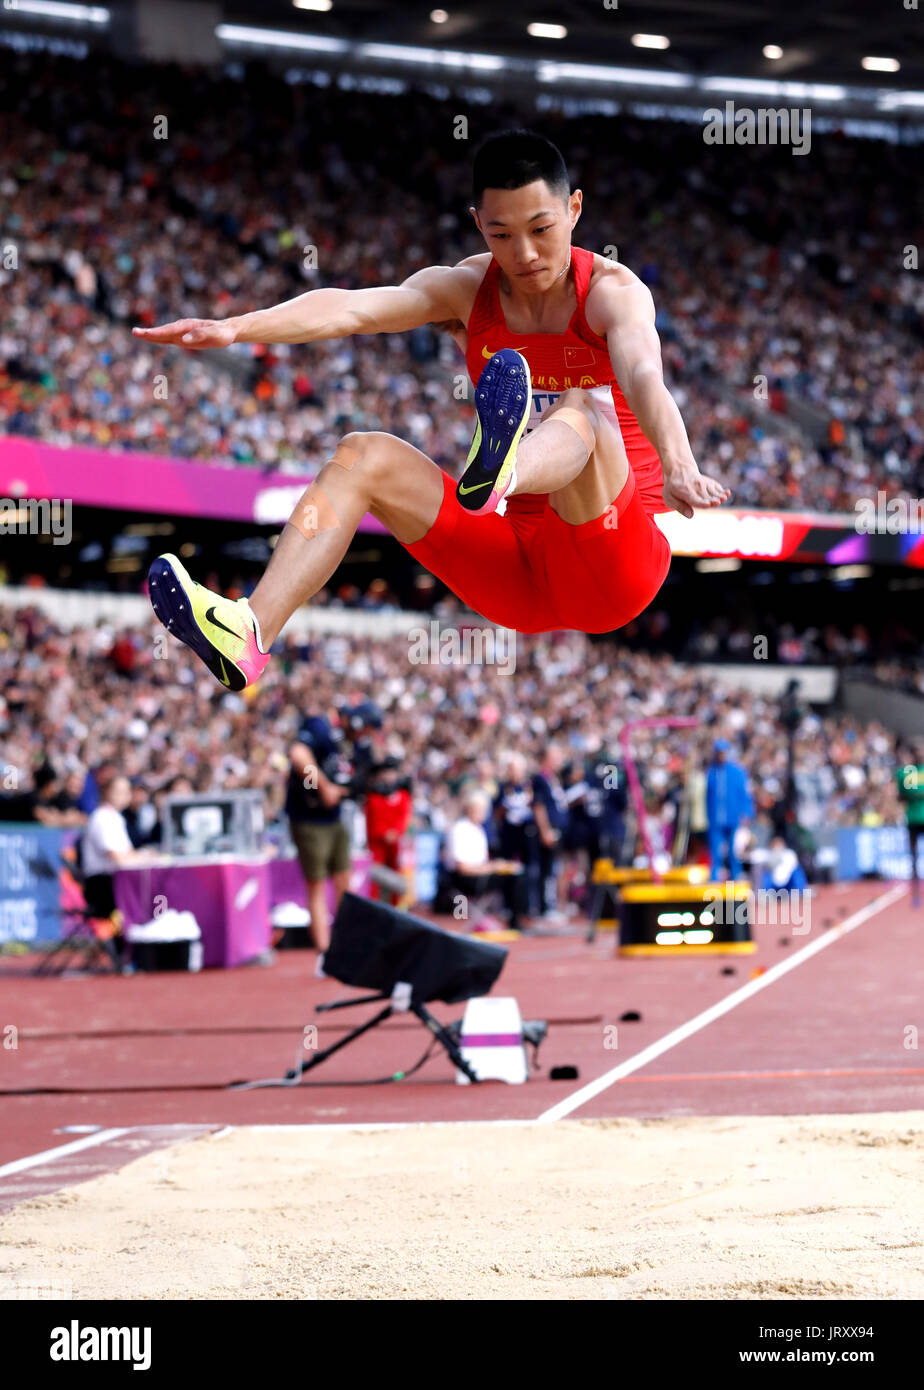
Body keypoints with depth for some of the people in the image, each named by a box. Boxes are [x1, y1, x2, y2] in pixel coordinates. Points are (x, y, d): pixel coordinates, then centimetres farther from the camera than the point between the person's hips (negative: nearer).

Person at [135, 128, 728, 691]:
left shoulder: (612, 291, -10)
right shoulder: (467, 289, 3)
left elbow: (645, 377, -32)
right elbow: (352, 308, -16)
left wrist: (678, 467, -53)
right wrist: (236, 327, -33)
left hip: (612, 572, -5)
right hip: (516, 569, 5)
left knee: (581, 410, -31)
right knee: (363, 455, -11)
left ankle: (497, 473, -70)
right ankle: (250, 637, -31)